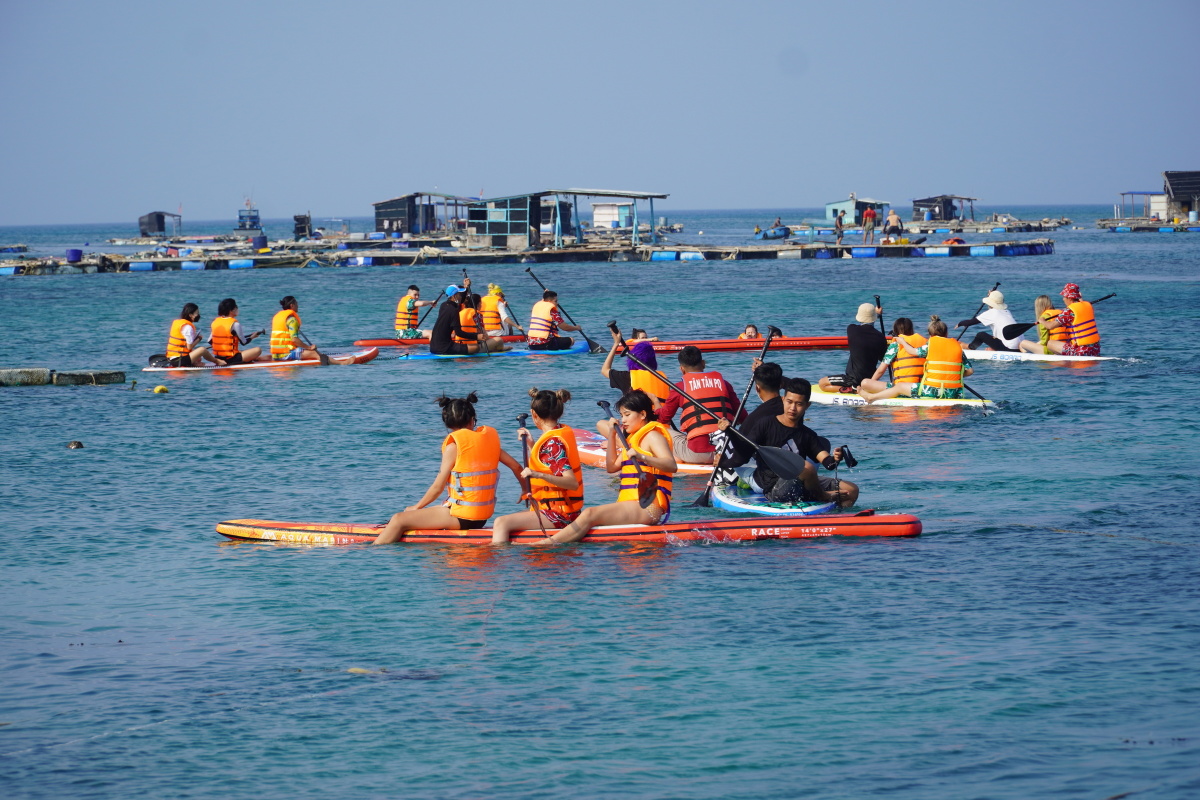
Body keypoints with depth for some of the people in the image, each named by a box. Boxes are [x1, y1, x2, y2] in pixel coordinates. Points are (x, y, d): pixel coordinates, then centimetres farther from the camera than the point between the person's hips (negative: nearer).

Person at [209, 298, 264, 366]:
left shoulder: (215, 322, 5)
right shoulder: (235, 324, -15)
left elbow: (210, 341, 9)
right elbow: (243, 342, -9)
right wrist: (252, 337, 11)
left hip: (218, 358, 8)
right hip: (231, 359, -8)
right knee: (258, 350, -6)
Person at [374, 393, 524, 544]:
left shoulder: (454, 445, -11)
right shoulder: (490, 438, 7)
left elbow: (438, 486, -9)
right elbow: (516, 467, 11)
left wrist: (416, 507, 4)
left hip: (461, 517, -8)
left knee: (399, 520, -6)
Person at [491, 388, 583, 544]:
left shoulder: (552, 442, -18)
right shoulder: (564, 431, 10)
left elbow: (572, 483, -28)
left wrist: (538, 474, -38)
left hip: (558, 514, -11)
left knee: (501, 523, -22)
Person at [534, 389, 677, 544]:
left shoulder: (653, 436, -5)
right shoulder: (633, 438, 25)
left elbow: (672, 466, -21)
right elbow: (612, 467, 26)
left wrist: (641, 457, -36)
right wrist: (612, 435, 19)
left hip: (648, 507, -11)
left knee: (590, 515, -27)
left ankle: (545, 545, -39)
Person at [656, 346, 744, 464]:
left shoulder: (680, 387, 5)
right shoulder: (722, 382, 12)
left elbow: (663, 419, 15)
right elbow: (742, 417, 13)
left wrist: (658, 408, 38)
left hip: (697, 453, -2)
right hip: (726, 454, 2)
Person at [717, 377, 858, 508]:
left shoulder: (808, 435, 11)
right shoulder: (766, 424, -1)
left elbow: (825, 460, -3)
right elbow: (744, 453, -8)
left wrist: (834, 459, -26)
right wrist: (731, 434, -24)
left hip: (800, 488, 6)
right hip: (774, 489, -6)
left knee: (851, 490, -2)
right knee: (806, 466, -34)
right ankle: (822, 497, -8)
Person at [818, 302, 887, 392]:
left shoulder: (852, 330, -14)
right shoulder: (880, 337, -10)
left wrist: (876, 313, 26)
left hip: (854, 378, -5)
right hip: (871, 378, 5)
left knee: (822, 383, 8)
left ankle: (849, 389, -10)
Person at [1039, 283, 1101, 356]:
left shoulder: (1069, 311, -14)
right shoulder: (1089, 305, 6)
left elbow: (1050, 326, -9)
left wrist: (1042, 321, 10)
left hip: (1081, 352, -8)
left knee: (1050, 343, 1)